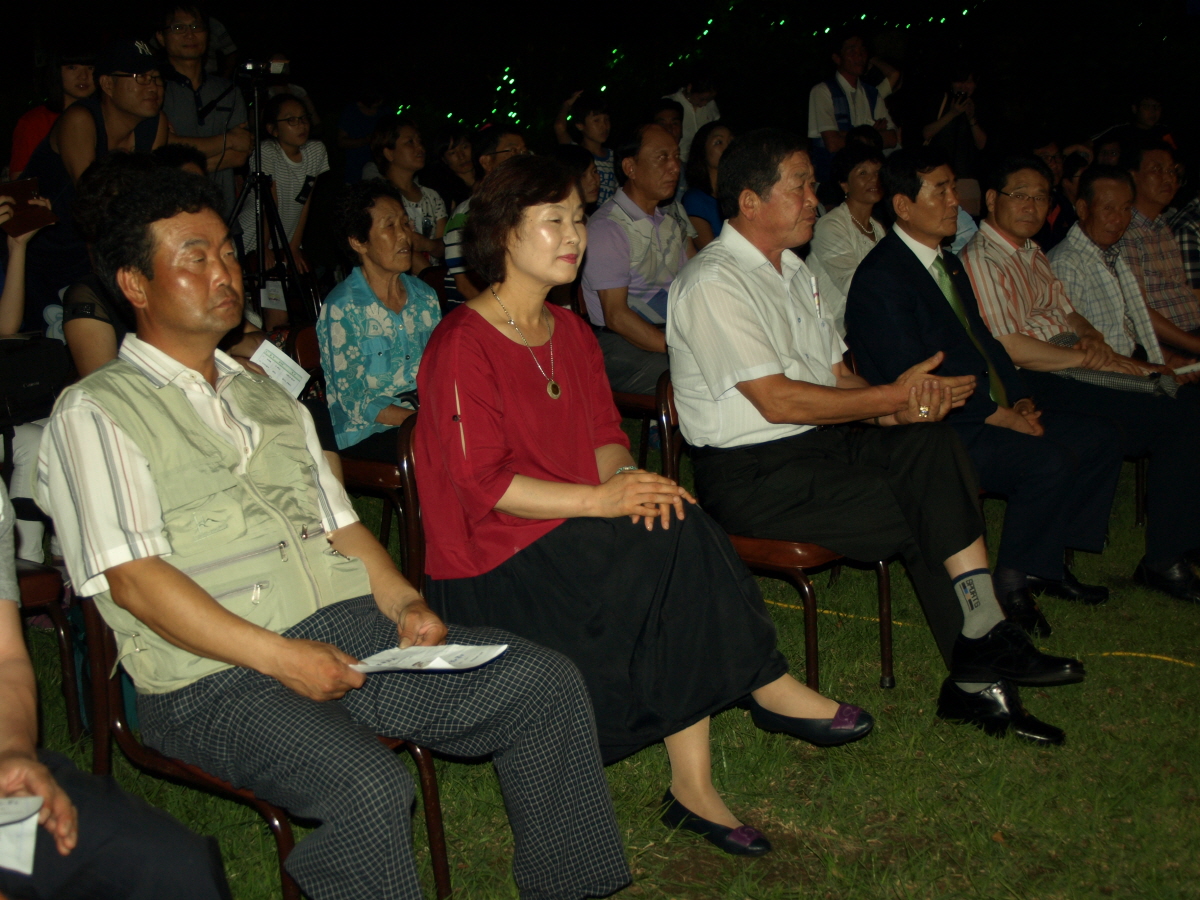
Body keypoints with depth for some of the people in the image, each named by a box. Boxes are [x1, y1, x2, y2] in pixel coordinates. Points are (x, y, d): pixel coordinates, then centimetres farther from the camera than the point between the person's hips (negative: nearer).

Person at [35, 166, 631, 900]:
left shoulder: (269, 396, 24)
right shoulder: (95, 414, 0)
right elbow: (133, 579, -11)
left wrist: (405, 603, 3)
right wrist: (279, 658, -18)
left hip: (351, 630, 7)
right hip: (213, 679, -6)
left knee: (547, 682, -9)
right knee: (370, 786, -34)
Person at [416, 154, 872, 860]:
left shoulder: (572, 332, 14)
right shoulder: (463, 346, -12)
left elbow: (606, 434, 12)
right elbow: (482, 485, -18)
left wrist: (628, 478, -12)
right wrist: (600, 498, -24)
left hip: (574, 535, 7)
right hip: (492, 562, -7)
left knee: (674, 531, -23)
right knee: (677, 545, -26)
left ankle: (694, 785, -22)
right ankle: (767, 684, -7)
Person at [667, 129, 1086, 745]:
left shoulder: (792, 270, 18)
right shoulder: (713, 284, -12)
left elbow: (836, 376, 15)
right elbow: (777, 400, -20)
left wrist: (893, 407, -7)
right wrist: (891, 399, -15)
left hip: (819, 445, 8)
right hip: (751, 476, -8)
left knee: (932, 445, -17)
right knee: (921, 510, -20)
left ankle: (982, 660, -19)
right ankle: (980, 674, -5)